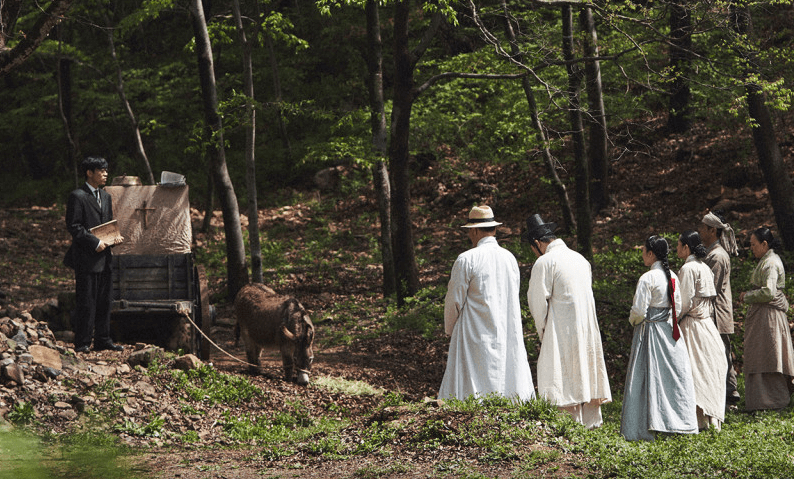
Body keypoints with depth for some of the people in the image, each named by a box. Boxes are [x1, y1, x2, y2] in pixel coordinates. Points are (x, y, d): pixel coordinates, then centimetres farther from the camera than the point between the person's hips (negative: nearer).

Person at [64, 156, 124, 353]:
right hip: (86, 258, -8)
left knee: (104, 301, 11)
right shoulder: (77, 197, -8)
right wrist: (95, 243, -17)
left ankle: (102, 340, 18)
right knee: (86, 302, -5)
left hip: (104, 257, 8)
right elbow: (73, 226, -13)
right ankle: (82, 343, 0)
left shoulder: (106, 197, 17)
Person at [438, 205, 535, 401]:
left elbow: (454, 301, -6)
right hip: (508, 337, 5)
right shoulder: (510, 258, 7)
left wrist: (450, 330, 11)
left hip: (476, 336, -5)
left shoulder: (466, 260, -10)